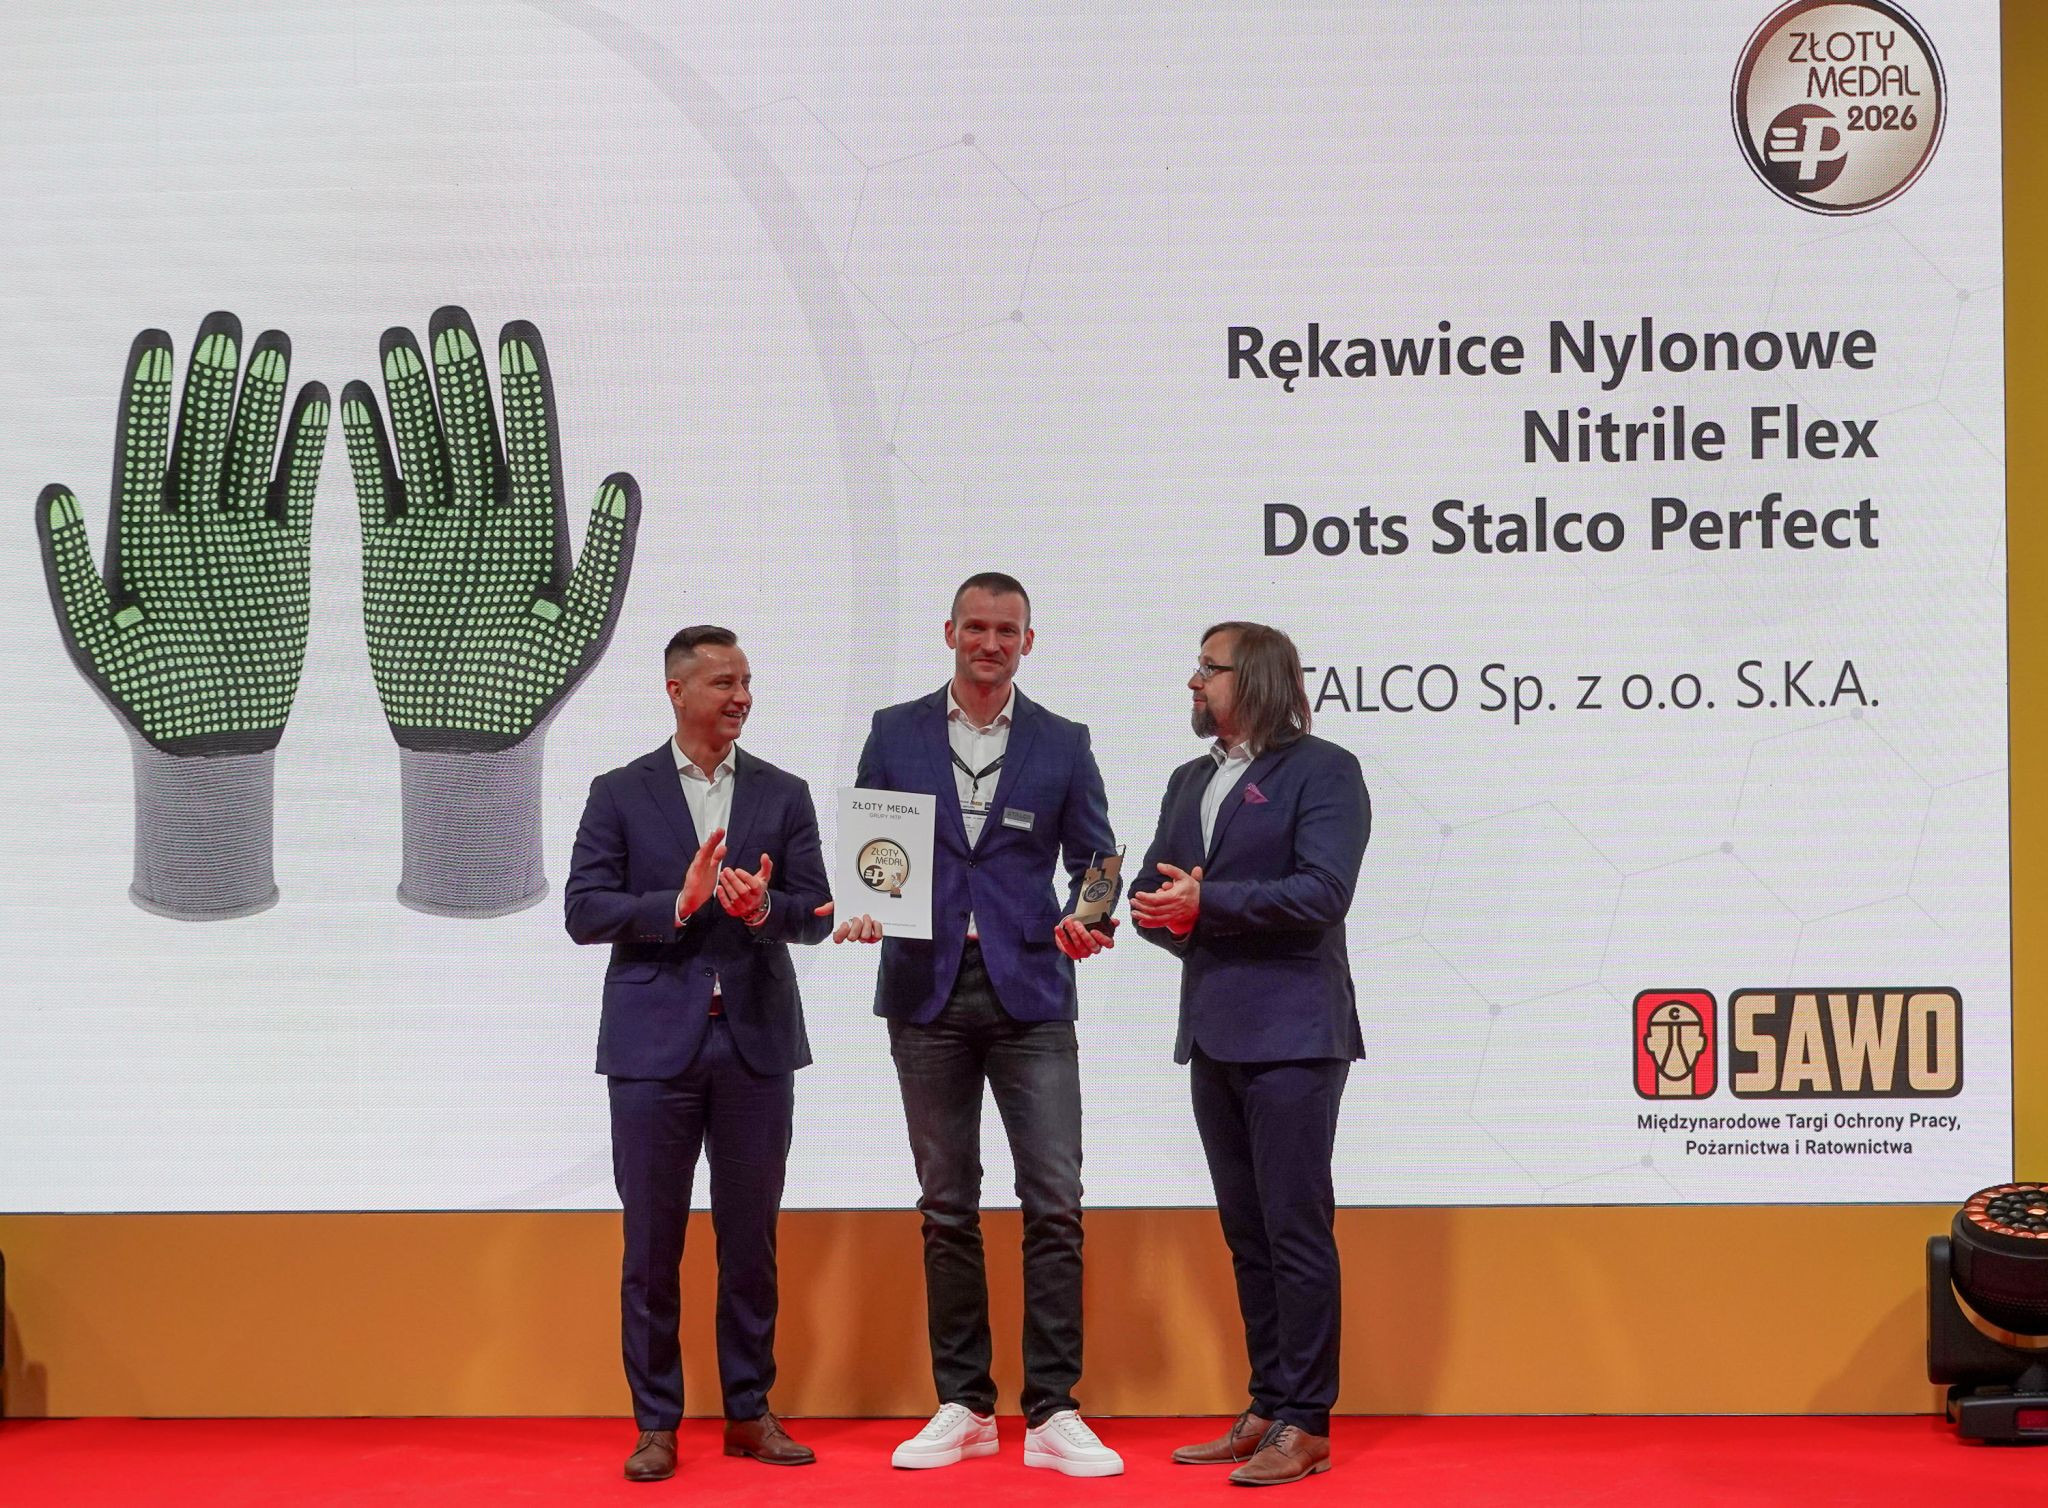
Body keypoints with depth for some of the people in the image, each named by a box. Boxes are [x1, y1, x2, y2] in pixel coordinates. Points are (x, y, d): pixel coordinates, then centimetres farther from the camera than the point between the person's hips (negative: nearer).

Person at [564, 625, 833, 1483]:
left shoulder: (783, 795, 8)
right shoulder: (620, 794, 3)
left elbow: (815, 915, 3)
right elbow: (583, 911, -4)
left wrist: (764, 908, -18)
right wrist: (677, 904, -18)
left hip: (757, 1044, 2)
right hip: (655, 1044, -2)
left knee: (751, 1240, 7)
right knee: (652, 1245, 2)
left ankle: (750, 1412, 17)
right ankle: (656, 1422, 10)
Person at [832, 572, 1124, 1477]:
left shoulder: (1063, 745, 7)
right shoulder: (895, 733, 8)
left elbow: (1093, 857, 8)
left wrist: (1084, 921, -13)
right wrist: (860, 909, -11)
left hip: (1028, 991, -1)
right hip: (928, 991, 1)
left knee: (1053, 1201, -8)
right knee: (947, 1206, 7)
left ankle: (1052, 1414, -3)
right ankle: (963, 1408, 15)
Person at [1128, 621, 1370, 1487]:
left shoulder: (1322, 770, -4)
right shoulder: (1189, 781, 19)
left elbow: (1321, 893, -16)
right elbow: (1149, 889, 15)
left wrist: (1207, 904, -16)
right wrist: (1171, 919, -7)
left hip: (1288, 1033, -8)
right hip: (1213, 1033, 8)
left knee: (1296, 1230, -6)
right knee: (1246, 1234, 11)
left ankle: (1306, 1426, -2)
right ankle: (1266, 1410, 17)